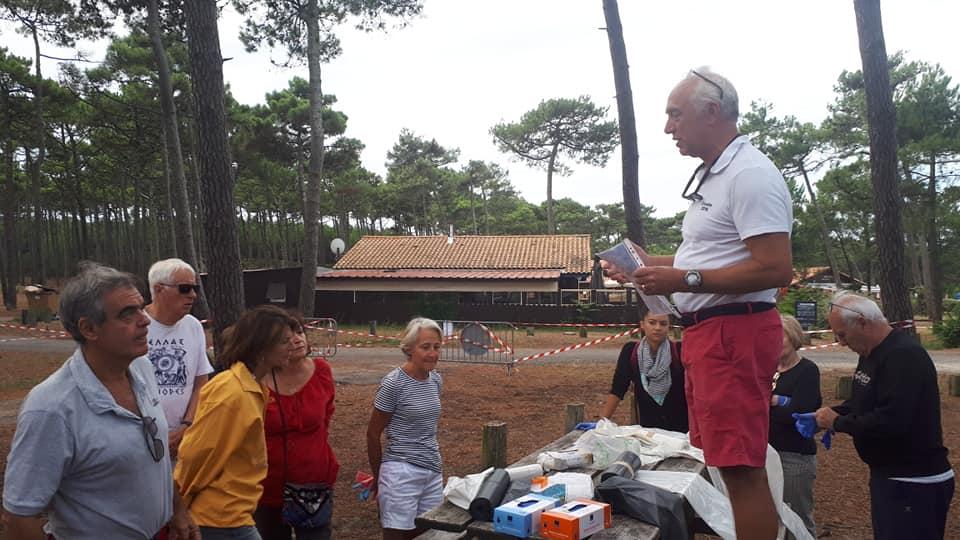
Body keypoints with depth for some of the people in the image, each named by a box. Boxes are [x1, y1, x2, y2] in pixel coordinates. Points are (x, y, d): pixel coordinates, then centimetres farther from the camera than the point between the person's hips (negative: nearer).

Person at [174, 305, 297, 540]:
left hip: (229, 513, 9)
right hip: (222, 517, -9)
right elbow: (197, 454, -19)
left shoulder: (251, 387, 5)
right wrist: (180, 507, -6)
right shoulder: (233, 394, -24)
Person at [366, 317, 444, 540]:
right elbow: (373, 434, -5)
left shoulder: (436, 380, 6)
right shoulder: (393, 383, -13)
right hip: (401, 473, -6)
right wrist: (378, 476, 5)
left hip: (433, 472, 6)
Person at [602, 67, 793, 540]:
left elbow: (776, 269, -22)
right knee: (728, 463, 17)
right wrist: (646, 262, 18)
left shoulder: (751, 175, -14)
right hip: (707, 331, 11)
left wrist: (684, 280, -22)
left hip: (734, 332, -11)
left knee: (741, 469, -5)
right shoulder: (712, 175, 18)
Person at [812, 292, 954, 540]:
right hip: (887, 475, 10)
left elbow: (891, 421, -31)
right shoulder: (871, 353, 10)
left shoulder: (905, 356, -23)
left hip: (916, 484, -10)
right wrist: (831, 413, 1)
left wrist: (837, 423, -19)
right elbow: (861, 403, 20)